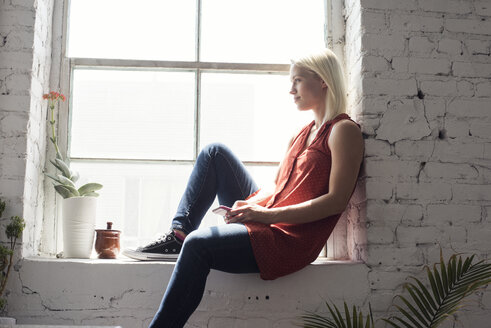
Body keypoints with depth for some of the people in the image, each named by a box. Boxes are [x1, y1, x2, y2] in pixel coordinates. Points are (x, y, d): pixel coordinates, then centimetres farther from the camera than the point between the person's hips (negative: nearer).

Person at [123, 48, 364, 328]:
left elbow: (337, 200, -16)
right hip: (265, 219, 9)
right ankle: (179, 235, -3)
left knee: (198, 244, -30)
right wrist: (252, 204, -5)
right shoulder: (305, 132, 20)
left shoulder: (344, 130, -6)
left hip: (290, 240, -9)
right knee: (215, 152, 5)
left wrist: (268, 215, -20)